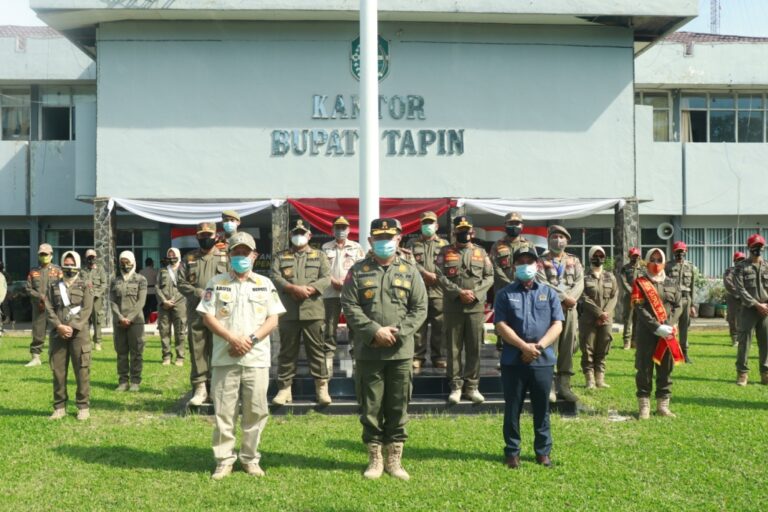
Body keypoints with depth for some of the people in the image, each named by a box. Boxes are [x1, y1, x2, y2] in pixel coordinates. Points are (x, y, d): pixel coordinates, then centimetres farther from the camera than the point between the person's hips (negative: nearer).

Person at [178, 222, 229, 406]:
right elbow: (181, 283, 5)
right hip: (195, 312, 2)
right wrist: (200, 293, -9)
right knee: (197, 350, 1)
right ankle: (200, 387, 4)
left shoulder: (225, 257, 8)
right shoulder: (189, 258, 12)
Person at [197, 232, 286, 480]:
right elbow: (207, 317, -1)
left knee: (256, 411, 5)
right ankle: (224, 460, 13)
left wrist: (251, 339, -11)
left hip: (257, 358, 1)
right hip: (224, 358, -1)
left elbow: (273, 319, 4)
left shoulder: (265, 284, 8)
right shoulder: (217, 283, 5)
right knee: (224, 411, 2)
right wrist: (232, 339, -12)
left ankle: (250, 458, 18)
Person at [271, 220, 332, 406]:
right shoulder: (280, 258, 14)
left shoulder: (319, 256, 13)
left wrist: (308, 290, -15)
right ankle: (284, 388, 13)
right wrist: (294, 288, -16)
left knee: (317, 350, 1)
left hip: (313, 311, -1)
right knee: (287, 352, 6)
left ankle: (322, 387, 7)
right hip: (288, 312, 1)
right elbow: (275, 278, -1)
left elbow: (326, 278, 0)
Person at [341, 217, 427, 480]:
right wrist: (375, 331, -14)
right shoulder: (358, 271, 3)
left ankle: (394, 459, 20)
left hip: (401, 352, 1)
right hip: (368, 352, -1)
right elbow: (349, 306, -3)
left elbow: (420, 309, 2)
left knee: (398, 408, 7)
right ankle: (375, 459, 19)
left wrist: (397, 332, -12)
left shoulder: (410, 271, 6)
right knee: (371, 407, 6)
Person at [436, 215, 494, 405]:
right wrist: (459, 292, -14)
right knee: (454, 348, 2)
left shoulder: (481, 252, 10)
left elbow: (489, 278, 5)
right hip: (453, 307, -1)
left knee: (475, 348, 3)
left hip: (476, 307, 1)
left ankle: (472, 387, 11)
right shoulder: (445, 252, 5)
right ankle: (456, 387, 10)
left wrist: (475, 293, -10)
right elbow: (441, 276, -4)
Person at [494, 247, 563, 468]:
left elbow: (557, 325, 1)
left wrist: (539, 346, -13)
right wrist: (524, 346, -15)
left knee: (542, 409, 9)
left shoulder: (549, 293, 8)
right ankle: (512, 452, 16)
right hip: (513, 360, -1)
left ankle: (543, 451, 21)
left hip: (543, 360, 1)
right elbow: (501, 325, -5)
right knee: (512, 409, 6)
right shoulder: (505, 294, 4)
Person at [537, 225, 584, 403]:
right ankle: (549, 385, -3)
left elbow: (579, 283, 4)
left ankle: (564, 385, 10)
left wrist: (570, 298, -14)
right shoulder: (542, 262, 5)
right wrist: (564, 297, -14)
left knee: (568, 348, 4)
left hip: (570, 309, 4)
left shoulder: (574, 261, 16)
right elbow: (542, 284, -9)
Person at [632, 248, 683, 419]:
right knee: (644, 369, 0)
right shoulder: (640, 283, 0)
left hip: (668, 333, 3)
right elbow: (640, 309, -9)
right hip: (646, 333, -3)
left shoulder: (672, 283, 11)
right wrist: (657, 327, -18)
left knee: (666, 369, 8)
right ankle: (644, 407, 7)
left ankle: (663, 405, 17)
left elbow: (678, 306, 4)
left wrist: (669, 325, -12)